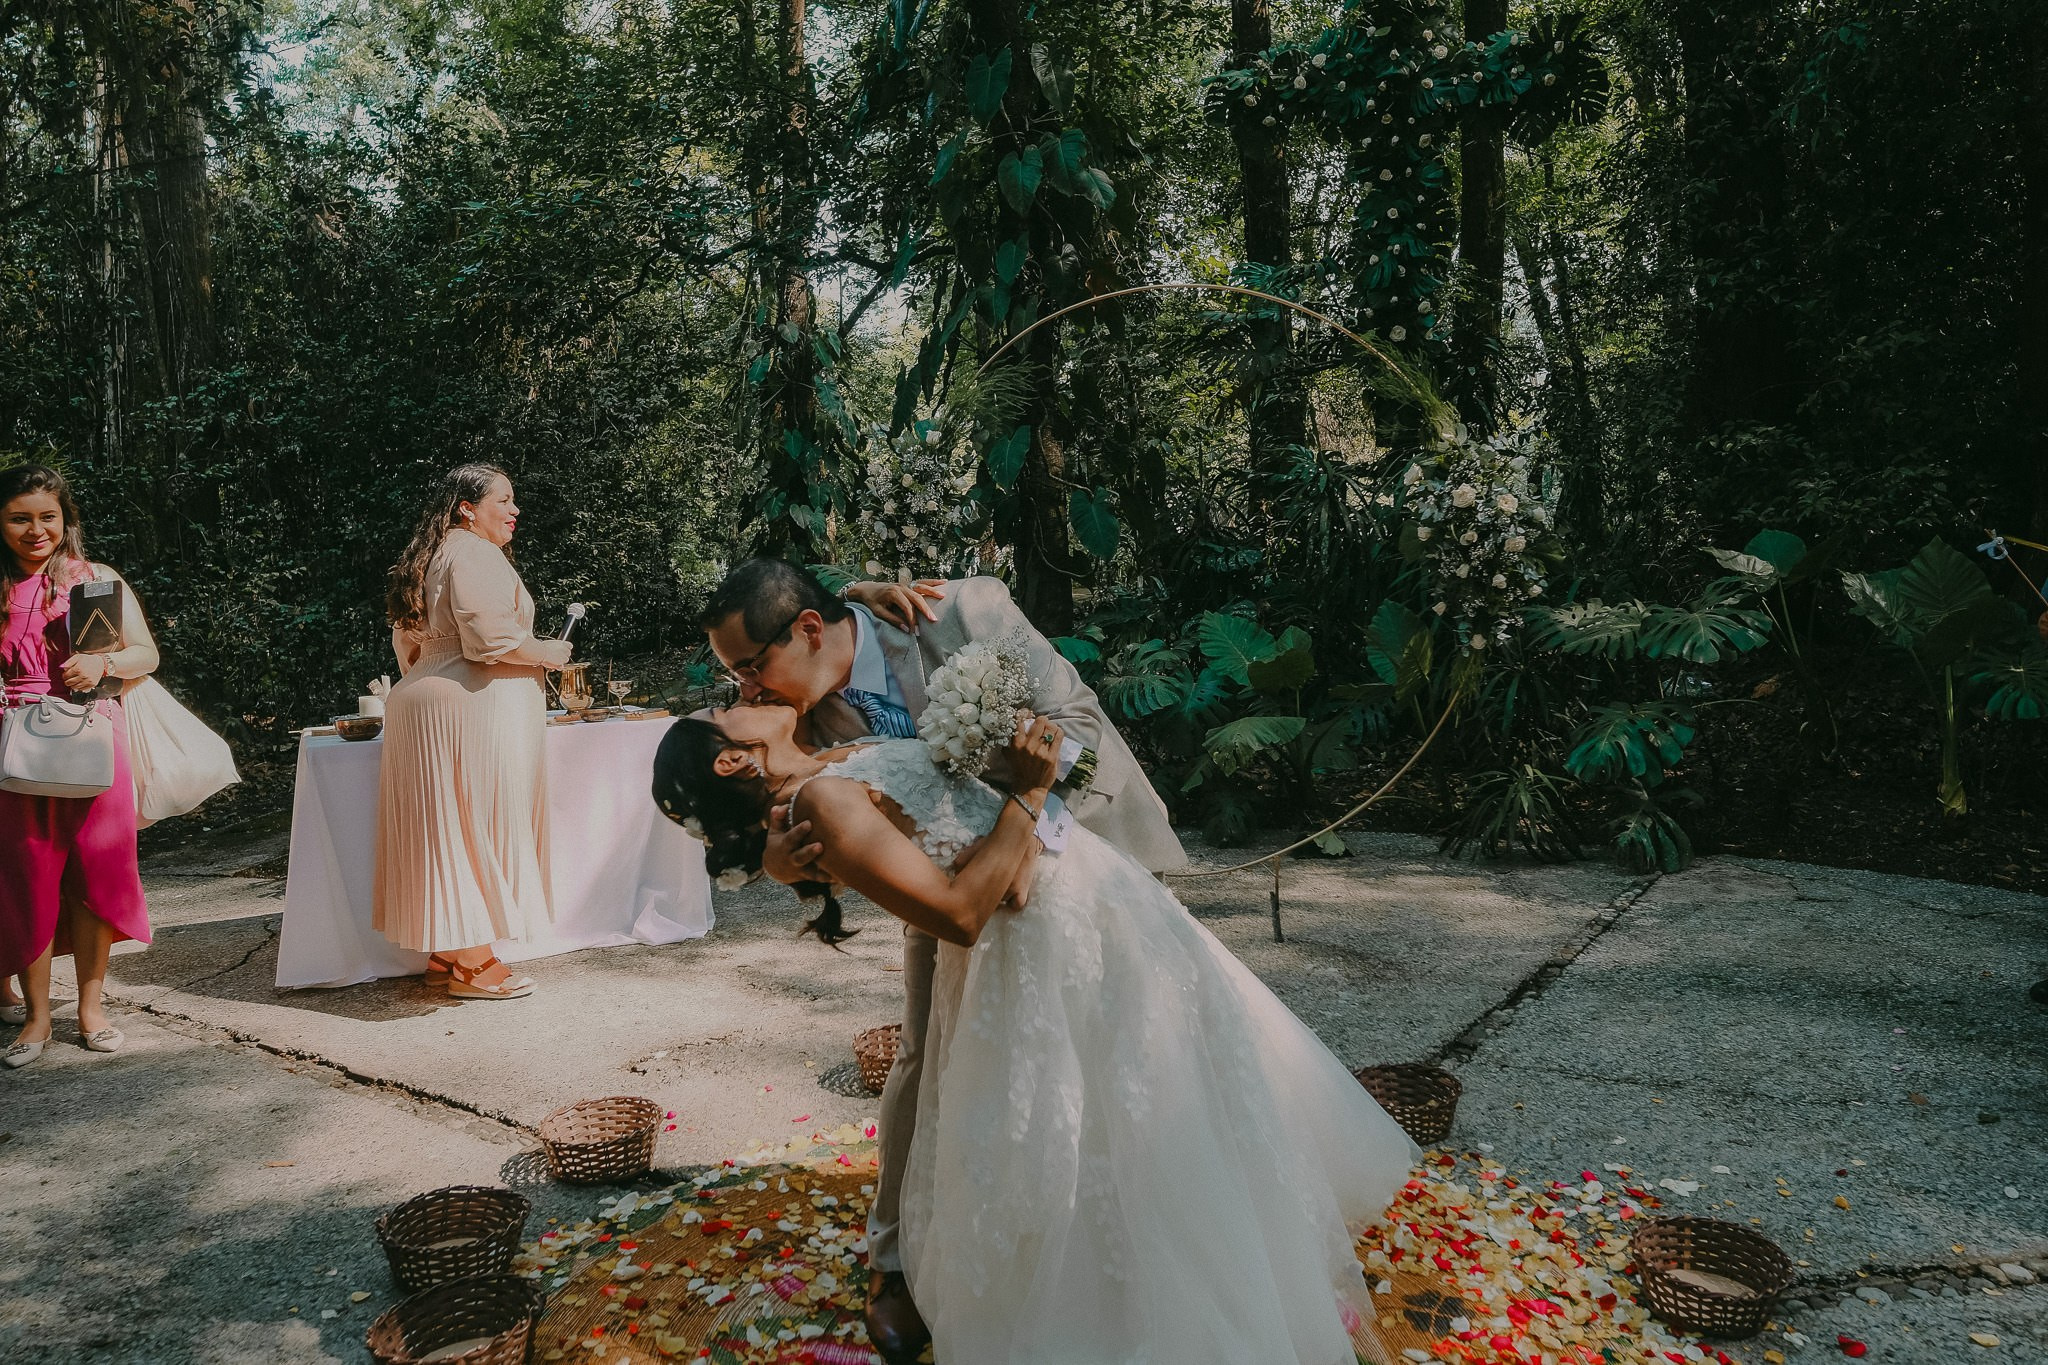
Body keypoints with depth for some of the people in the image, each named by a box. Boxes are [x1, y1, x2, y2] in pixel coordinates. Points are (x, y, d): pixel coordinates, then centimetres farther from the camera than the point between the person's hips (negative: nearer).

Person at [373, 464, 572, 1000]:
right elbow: (490, 637, -22)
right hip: (474, 706, -10)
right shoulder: (474, 554, -12)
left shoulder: (431, 557, 19)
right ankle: (472, 964, -1)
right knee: (479, 827, -5)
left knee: (446, 830, 12)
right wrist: (549, 653, -9)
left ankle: (444, 954, 18)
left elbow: (407, 643, 25)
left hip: (422, 703, 10)